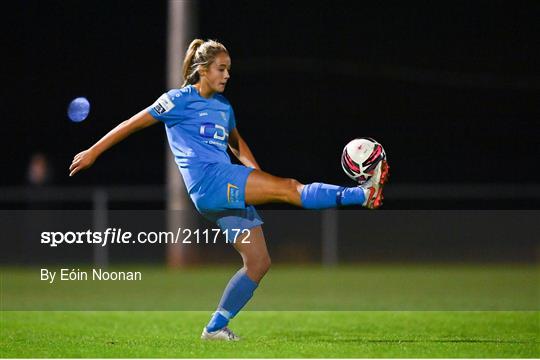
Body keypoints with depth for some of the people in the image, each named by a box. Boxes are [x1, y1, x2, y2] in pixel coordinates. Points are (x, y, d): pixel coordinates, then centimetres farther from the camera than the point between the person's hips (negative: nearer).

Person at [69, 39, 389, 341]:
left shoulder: (224, 106, 22)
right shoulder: (179, 100, 1)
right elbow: (133, 124, 5)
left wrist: (258, 175, 22)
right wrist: (93, 152, 6)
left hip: (231, 192, 9)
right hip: (209, 182, -9)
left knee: (259, 263, 2)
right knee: (289, 189, -21)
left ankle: (216, 327, 8)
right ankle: (361, 194, -33)